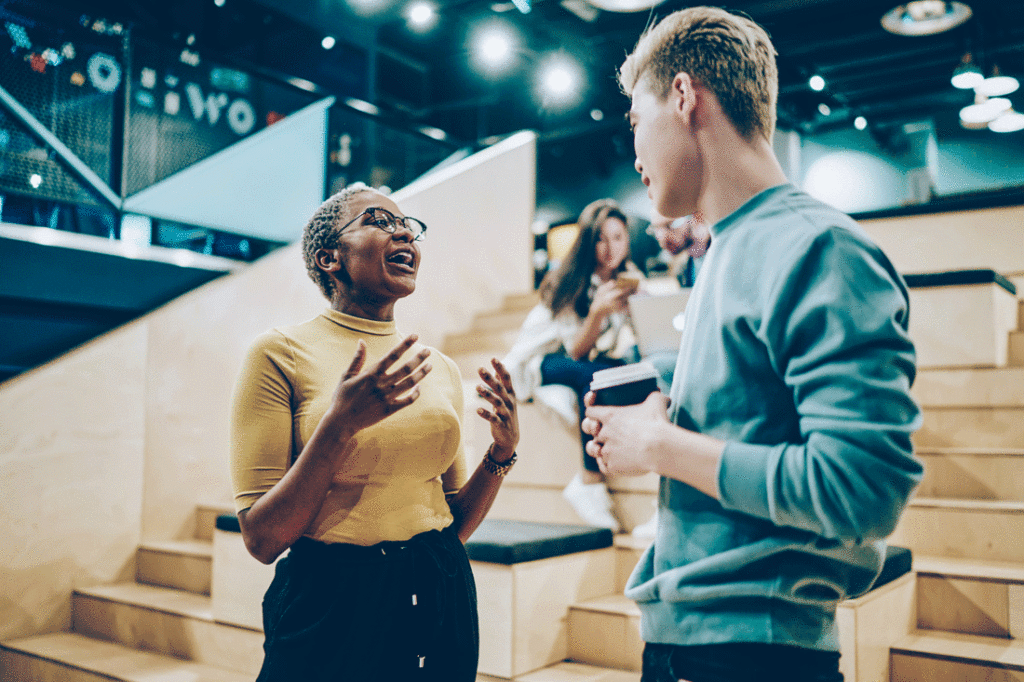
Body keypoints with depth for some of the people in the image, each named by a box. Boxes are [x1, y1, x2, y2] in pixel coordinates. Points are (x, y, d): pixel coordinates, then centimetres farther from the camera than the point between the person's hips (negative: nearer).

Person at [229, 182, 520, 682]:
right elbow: (261, 539, -12)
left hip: (441, 600, 5)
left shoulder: (441, 369, 6)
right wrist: (340, 425, -23)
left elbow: (455, 524, 10)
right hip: (331, 608, -4)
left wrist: (502, 452, -6)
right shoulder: (282, 353, -8)